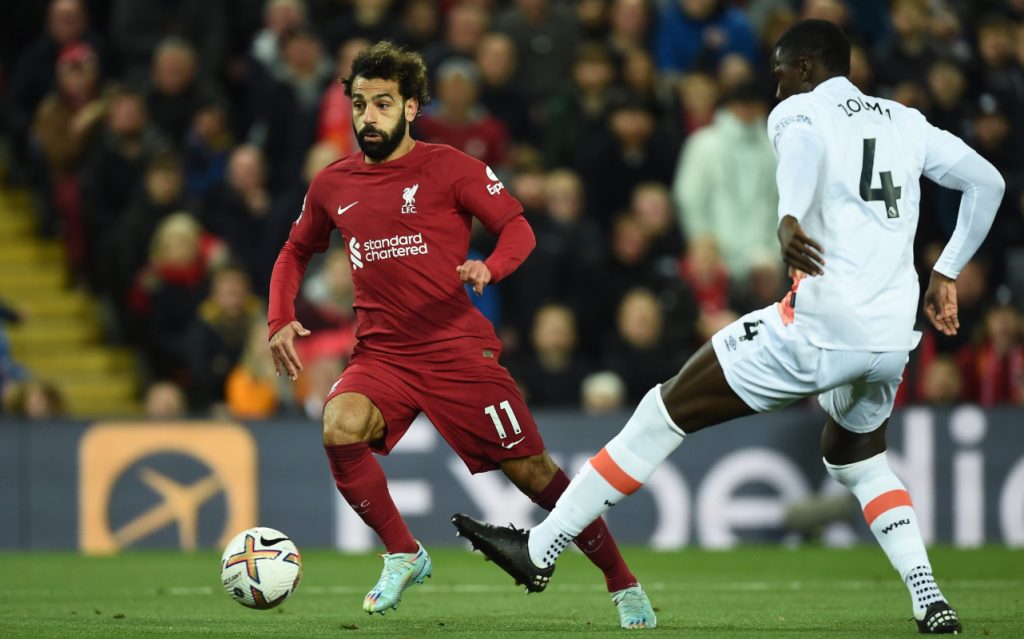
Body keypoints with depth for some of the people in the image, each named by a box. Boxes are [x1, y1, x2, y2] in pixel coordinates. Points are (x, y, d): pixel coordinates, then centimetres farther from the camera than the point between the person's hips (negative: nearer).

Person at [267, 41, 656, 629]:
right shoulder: (333, 185, 8)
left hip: (459, 349, -3)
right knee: (340, 429, -28)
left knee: (531, 469, -3)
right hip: (382, 354, 3)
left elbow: (518, 227, -3)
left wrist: (489, 269, -25)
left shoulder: (448, 168, -4)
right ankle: (404, 556, -8)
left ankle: (624, 585, 13)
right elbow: (295, 253, 23)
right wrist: (282, 320, 6)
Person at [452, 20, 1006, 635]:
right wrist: (946, 275, 27)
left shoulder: (799, 111, 2)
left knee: (668, 411, 5)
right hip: (894, 336, 6)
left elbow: (802, 143, -23)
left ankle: (541, 549, 7)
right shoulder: (906, 123, 20)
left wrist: (790, 216, -39)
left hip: (820, 324, -6)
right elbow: (987, 181, 20)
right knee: (857, 457, 31)